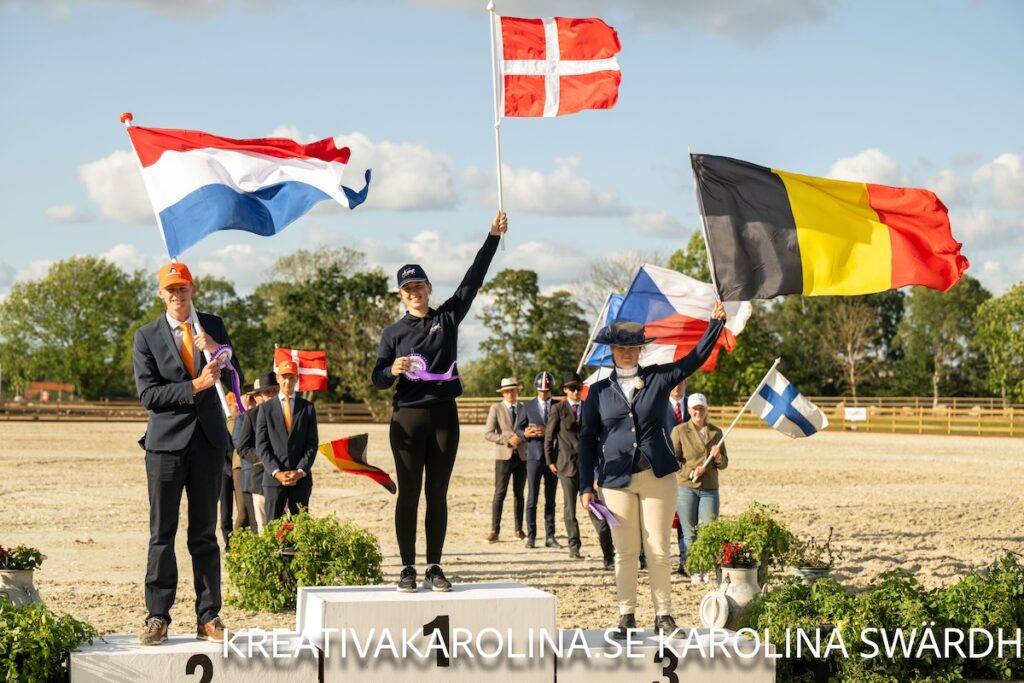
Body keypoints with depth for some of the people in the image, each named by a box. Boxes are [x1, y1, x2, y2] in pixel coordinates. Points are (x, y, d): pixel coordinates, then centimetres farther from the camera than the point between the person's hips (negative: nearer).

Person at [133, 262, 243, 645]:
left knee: (205, 534, 6)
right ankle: (157, 617, 5)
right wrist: (195, 386, -17)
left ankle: (208, 618, 9)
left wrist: (216, 351, -11)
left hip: (208, 440, 2)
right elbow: (147, 394, -7)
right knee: (161, 534, 0)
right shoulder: (146, 337, 2)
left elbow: (237, 379, 7)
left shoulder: (213, 327, 10)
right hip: (166, 442, -2)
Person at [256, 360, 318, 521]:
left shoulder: (307, 408, 9)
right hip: (273, 477, -1)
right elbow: (262, 446, 1)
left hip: (301, 477, 1)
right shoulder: (266, 408, 6)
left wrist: (300, 471, -8)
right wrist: (276, 472, -11)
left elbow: (312, 444, 5)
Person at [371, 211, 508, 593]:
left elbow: (474, 278, 3)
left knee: (438, 494, 5)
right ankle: (408, 568, 4)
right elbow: (377, 378, 5)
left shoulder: (448, 318, 8)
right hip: (408, 418, -1)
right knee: (409, 494, 0)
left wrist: (493, 237, -3)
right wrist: (392, 370, -18)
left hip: (444, 416, 1)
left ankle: (434, 567, 9)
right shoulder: (394, 333, 6)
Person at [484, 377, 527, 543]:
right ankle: (494, 531, -10)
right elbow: (488, 433, -5)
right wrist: (507, 440, -16)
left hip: (522, 456, 3)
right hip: (503, 456, -3)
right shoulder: (496, 409, 2)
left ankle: (519, 529, 16)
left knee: (519, 494, 9)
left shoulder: (524, 409, 11)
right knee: (499, 494, -9)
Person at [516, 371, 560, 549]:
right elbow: (518, 429, 9)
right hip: (534, 455, -1)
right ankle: (531, 536, 1)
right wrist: (525, 434, -12)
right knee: (532, 498, -4)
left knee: (551, 499, 5)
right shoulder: (528, 406, 8)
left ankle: (550, 537, 9)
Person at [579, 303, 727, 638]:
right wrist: (586, 485, 3)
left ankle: (663, 615, 9)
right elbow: (587, 439, 8)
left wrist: (715, 323, -10)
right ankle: (626, 615, 11)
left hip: (658, 476, 0)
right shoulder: (599, 391, 8)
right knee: (625, 551, 2)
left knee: (658, 550, 1)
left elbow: (695, 357, 3)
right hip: (617, 480, 0)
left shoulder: (658, 378, 8)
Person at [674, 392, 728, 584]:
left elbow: (724, 464, 15)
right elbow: (673, 459, -2)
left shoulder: (716, 432, 12)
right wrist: (691, 472, -16)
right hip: (685, 487, -2)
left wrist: (718, 457, -7)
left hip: (709, 489, 2)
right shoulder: (679, 431, 3)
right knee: (689, 533, 0)